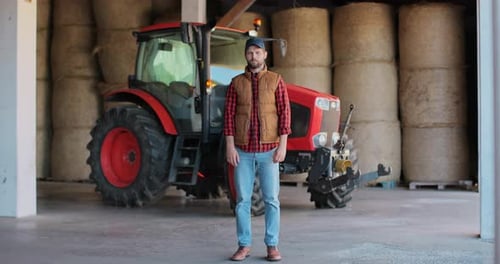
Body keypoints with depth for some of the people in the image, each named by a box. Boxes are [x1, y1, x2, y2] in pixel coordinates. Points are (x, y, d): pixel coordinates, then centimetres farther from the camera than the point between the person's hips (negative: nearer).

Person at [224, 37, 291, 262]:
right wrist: (230, 146, -7)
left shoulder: (276, 81, 1)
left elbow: (284, 113, -3)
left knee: (271, 199, 1)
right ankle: (244, 246, 13)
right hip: (243, 151, 1)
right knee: (242, 199, 4)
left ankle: (272, 246, 9)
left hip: (268, 150, -1)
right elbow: (229, 115, 1)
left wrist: (282, 145, -11)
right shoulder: (236, 83, 6)